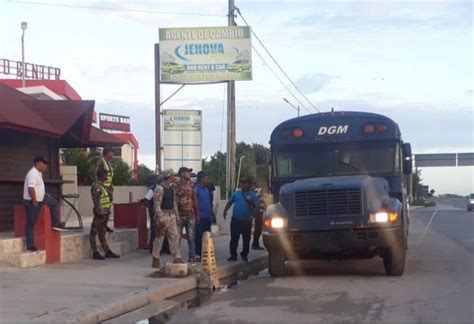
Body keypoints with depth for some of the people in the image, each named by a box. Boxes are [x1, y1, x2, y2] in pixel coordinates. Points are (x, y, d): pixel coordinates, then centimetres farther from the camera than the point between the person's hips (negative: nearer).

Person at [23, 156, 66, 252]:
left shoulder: (38, 173, 10)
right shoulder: (33, 174, -22)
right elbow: (31, 188, -30)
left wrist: (44, 194, 17)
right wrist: (34, 202, -25)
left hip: (39, 200, 10)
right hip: (32, 202, -10)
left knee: (54, 202, 15)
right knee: (31, 223, -4)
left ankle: (56, 223, 17)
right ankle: (30, 245, 1)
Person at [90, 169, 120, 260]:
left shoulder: (102, 185, 16)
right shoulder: (96, 186, -14)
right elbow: (95, 200, -21)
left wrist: (108, 211, 21)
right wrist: (99, 211, -25)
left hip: (105, 213, 10)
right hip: (101, 213, -10)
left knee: (102, 233, 14)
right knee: (94, 232, -5)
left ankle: (107, 252, 20)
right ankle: (95, 253, -4)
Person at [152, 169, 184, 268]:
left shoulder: (172, 189, 13)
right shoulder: (160, 188, -13)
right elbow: (157, 205, -17)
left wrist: (177, 216, 15)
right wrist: (160, 218, -21)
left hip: (171, 215, 8)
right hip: (163, 215, -8)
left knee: (175, 236, 5)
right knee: (160, 238, -1)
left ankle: (177, 258, 8)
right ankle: (156, 260, 8)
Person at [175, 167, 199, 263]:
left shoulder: (191, 185, 9)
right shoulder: (176, 186, -5)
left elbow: (194, 200, 13)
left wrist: (197, 214, 11)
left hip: (191, 215, 4)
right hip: (179, 215, -4)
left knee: (191, 237, 4)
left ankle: (192, 257, 10)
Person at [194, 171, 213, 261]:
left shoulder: (206, 189, 14)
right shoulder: (196, 189, -11)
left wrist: (210, 215, 16)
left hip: (207, 217, 8)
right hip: (200, 217, -8)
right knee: (199, 236, -3)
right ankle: (198, 255, 3)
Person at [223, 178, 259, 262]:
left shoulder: (253, 196, 2)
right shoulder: (236, 194, 9)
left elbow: (256, 207, -4)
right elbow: (230, 202, 10)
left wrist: (252, 216, -17)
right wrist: (225, 210, -7)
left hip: (246, 221, -1)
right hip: (235, 220, 1)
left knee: (246, 240, 7)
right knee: (234, 239, 1)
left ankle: (244, 255, 20)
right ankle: (233, 255, 6)